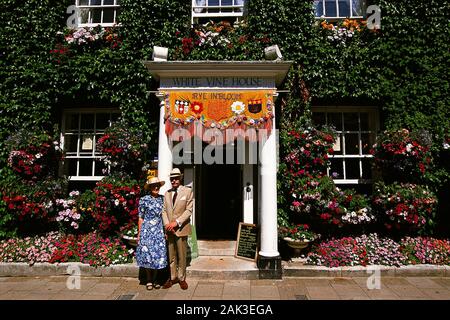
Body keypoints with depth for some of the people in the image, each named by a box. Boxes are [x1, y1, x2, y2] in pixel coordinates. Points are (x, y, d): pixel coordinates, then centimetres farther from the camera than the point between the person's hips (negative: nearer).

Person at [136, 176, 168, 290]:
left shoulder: (162, 199, 6)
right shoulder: (144, 200, -3)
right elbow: (141, 218, 0)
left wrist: (166, 231, 7)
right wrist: (139, 234, 0)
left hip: (159, 231, 3)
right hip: (147, 231, -2)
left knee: (158, 254, 3)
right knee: (147, 253, 2)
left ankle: (155, 279, 21)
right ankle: (149, 280, 21)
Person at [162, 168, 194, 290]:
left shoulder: (188, 191, -2)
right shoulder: (167, 193, 12)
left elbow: (189, 210, -8)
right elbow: (164, 210, 9)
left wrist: (176, 222, -16)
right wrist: (166, 224, -8)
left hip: (181, 228, -3)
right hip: (169, 229, 4)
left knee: (182, 256, 7)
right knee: (171, 256, 12)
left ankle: (181, 278, 22)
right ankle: (173, 277, 26)